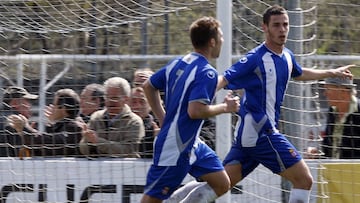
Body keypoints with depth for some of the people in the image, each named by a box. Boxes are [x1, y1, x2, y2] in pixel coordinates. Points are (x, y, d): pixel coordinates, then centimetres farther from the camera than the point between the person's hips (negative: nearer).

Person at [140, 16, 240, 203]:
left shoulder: (178, 63, 8)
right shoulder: (207, 72, -19)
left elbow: (148, 86, 17)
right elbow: (195, 111, -28)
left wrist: (163, 120, 19)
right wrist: (224, 107, -13)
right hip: (175, 148, -10)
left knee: (221, 184, 10)